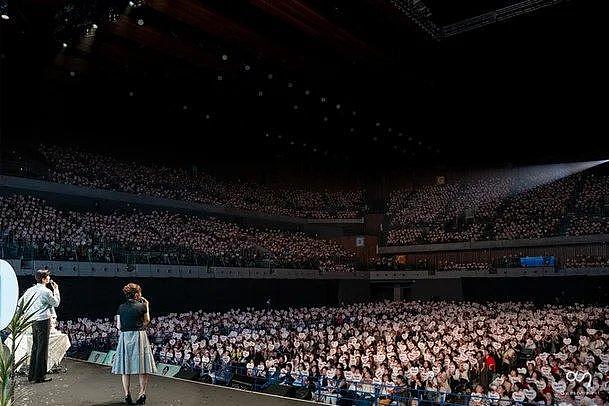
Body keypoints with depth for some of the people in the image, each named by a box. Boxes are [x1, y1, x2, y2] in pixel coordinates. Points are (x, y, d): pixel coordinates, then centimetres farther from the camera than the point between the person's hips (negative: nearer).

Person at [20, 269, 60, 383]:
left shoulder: (30, 290, 8)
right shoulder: (46, 291, -14)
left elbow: (20, 302, 12)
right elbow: (56, 303, -2)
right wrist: (56, 289, 5)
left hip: (33, 321, 8)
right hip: (43, 321, -8)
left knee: (35, 347, 16)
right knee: (42, 349, -1)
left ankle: (31, 375, 22)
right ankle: (40, 376, 2)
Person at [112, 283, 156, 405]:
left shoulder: (121, 307, 1)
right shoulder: (142, 306, -7)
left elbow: (119, 326, 2)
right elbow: (147, 322, 5)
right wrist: (147, 307, 10)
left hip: (124, 337, 3)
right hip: (139, 336, -2)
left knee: (125, 367, 10)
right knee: (142, 367, 6)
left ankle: (127, 394, 12)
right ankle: (142, 393, 5)